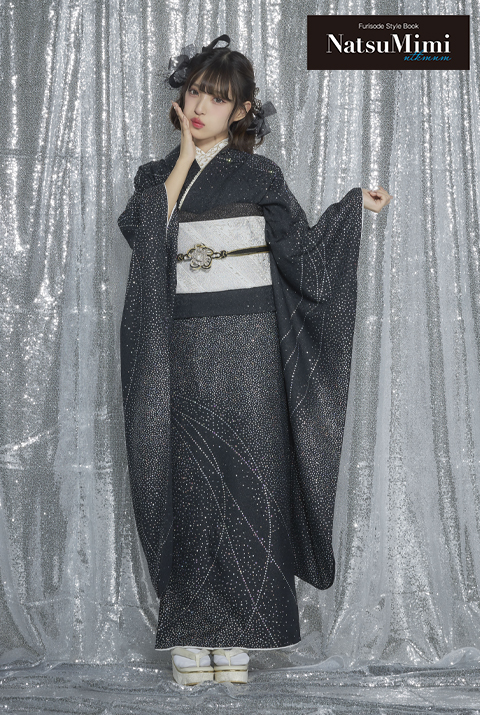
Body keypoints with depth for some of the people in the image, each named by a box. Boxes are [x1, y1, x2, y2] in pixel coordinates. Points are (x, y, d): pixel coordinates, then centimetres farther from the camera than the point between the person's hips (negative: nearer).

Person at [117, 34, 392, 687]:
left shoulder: (257, 174, 7)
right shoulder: (156, 176, 14)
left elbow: (301, 249, 4)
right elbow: (141, 231, -6)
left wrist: (353, 205, -7)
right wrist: (182, 160, -2)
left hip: (245, 345, -1)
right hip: (181, 346, 2)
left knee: (244, 476, -3)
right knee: (188, 478, -2)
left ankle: (236, 633, 3)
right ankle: (190, 632, 4)